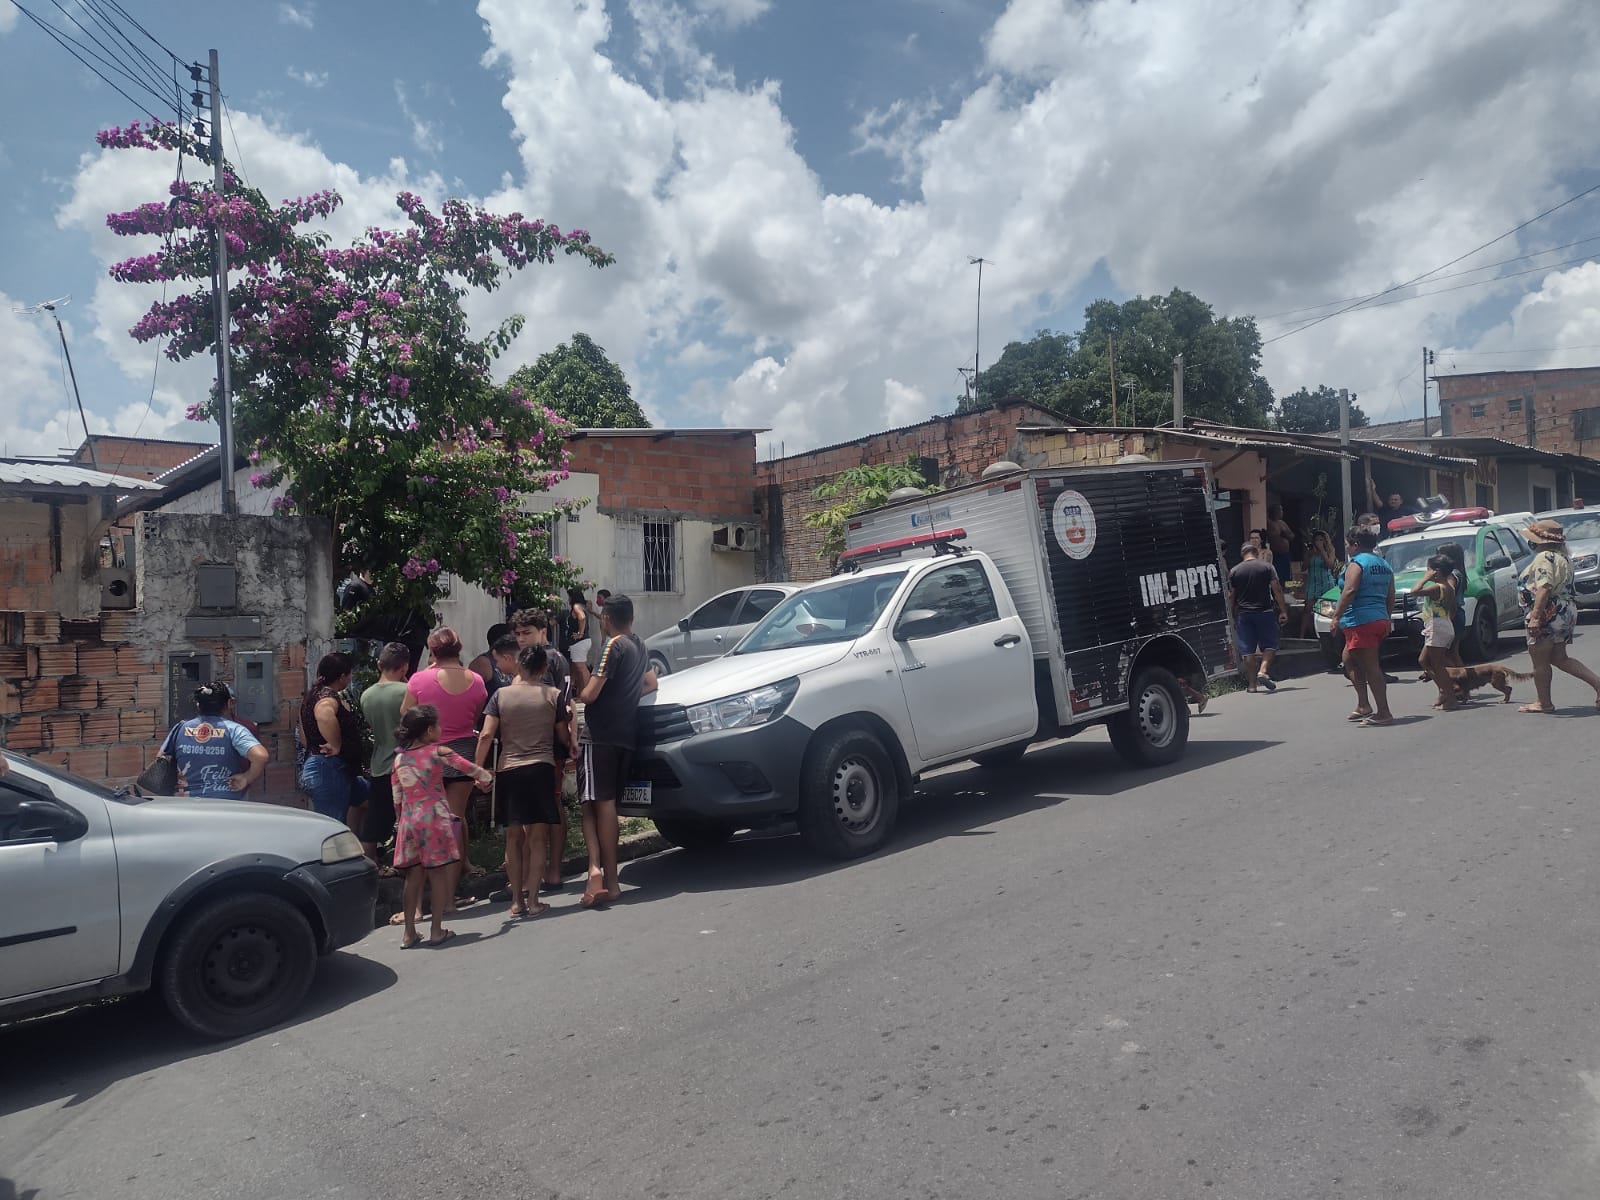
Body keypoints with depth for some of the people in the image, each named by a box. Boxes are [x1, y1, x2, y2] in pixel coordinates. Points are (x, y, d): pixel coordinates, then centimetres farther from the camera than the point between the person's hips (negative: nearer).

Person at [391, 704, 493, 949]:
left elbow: (397, 794, 14)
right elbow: (470, 769, 1)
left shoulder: (399, 758, 9)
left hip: (409, 820, 5)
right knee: (438, 874, 4)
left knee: (413, 876, 10)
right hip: (435, 818, -4)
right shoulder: (438, 751, -4)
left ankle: (409, 933, 13)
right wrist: (485, 779, 20)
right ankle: (437, 930, 7)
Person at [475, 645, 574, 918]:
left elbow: (486, 735, -5)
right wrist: (569, 718, 26)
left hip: (508, 770, 1)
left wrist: (479, 768, 3)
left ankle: (517, 901, 14)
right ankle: (532, 900, 2)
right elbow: (563, 737, 6)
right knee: (536, 838, 3)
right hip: (541, 769, -1)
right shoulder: (554, 695, 0)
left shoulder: (501, 695, 2)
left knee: (513, 838, 10)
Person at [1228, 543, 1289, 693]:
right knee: (1270, 644, 9)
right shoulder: (1267, 568, 0)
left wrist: (1233, 618, 11)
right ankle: (1263, 671, -13)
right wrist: (1283, 611, -2)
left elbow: (1231, 596, 4)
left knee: (1248, 650, 3)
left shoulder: (1234, 572, 4)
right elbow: (1277, 590, -5)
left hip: (1243, 614, 2)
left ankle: (1251, 684, 4)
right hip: (1264, 612, -1)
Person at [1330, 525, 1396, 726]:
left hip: (1360, 622, -9)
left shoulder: (1356, 563, -9)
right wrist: (1386, 620, 26)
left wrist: (1337, 615, -19)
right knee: (1349, 658, 20)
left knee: (1371, 668, -7)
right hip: (1380, 620, 9)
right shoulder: (1385, 566, 18)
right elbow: (1390, 597, 20)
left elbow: (1349, 591, -21)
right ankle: (1364, 706, 17)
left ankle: (1384, 713, -6)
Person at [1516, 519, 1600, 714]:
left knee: (1539, 660, 2)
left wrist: (1535, 616, -28)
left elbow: (1544, 588, -26)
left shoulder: (1544, 558, -16)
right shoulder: (1562, 557, 16)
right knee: (1559, 658, 16)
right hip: (1565, 613, 10)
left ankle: (1544, 702, 10)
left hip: (1548, 615, -10)